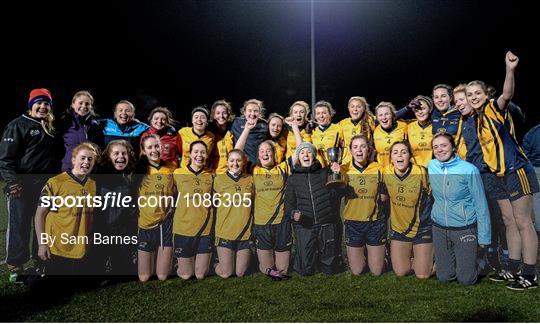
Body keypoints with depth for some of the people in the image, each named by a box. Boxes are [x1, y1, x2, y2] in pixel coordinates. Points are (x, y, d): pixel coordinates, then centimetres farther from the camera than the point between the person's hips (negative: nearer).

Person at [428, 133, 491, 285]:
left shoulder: (469, 170, -17)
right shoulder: (431, 166, -5)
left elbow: (481, 205, -10)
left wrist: (484, 236, -6)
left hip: (464, 228, -3)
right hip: (439, 227, 4)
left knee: (466, 280, 7)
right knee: (444, 277, 12)